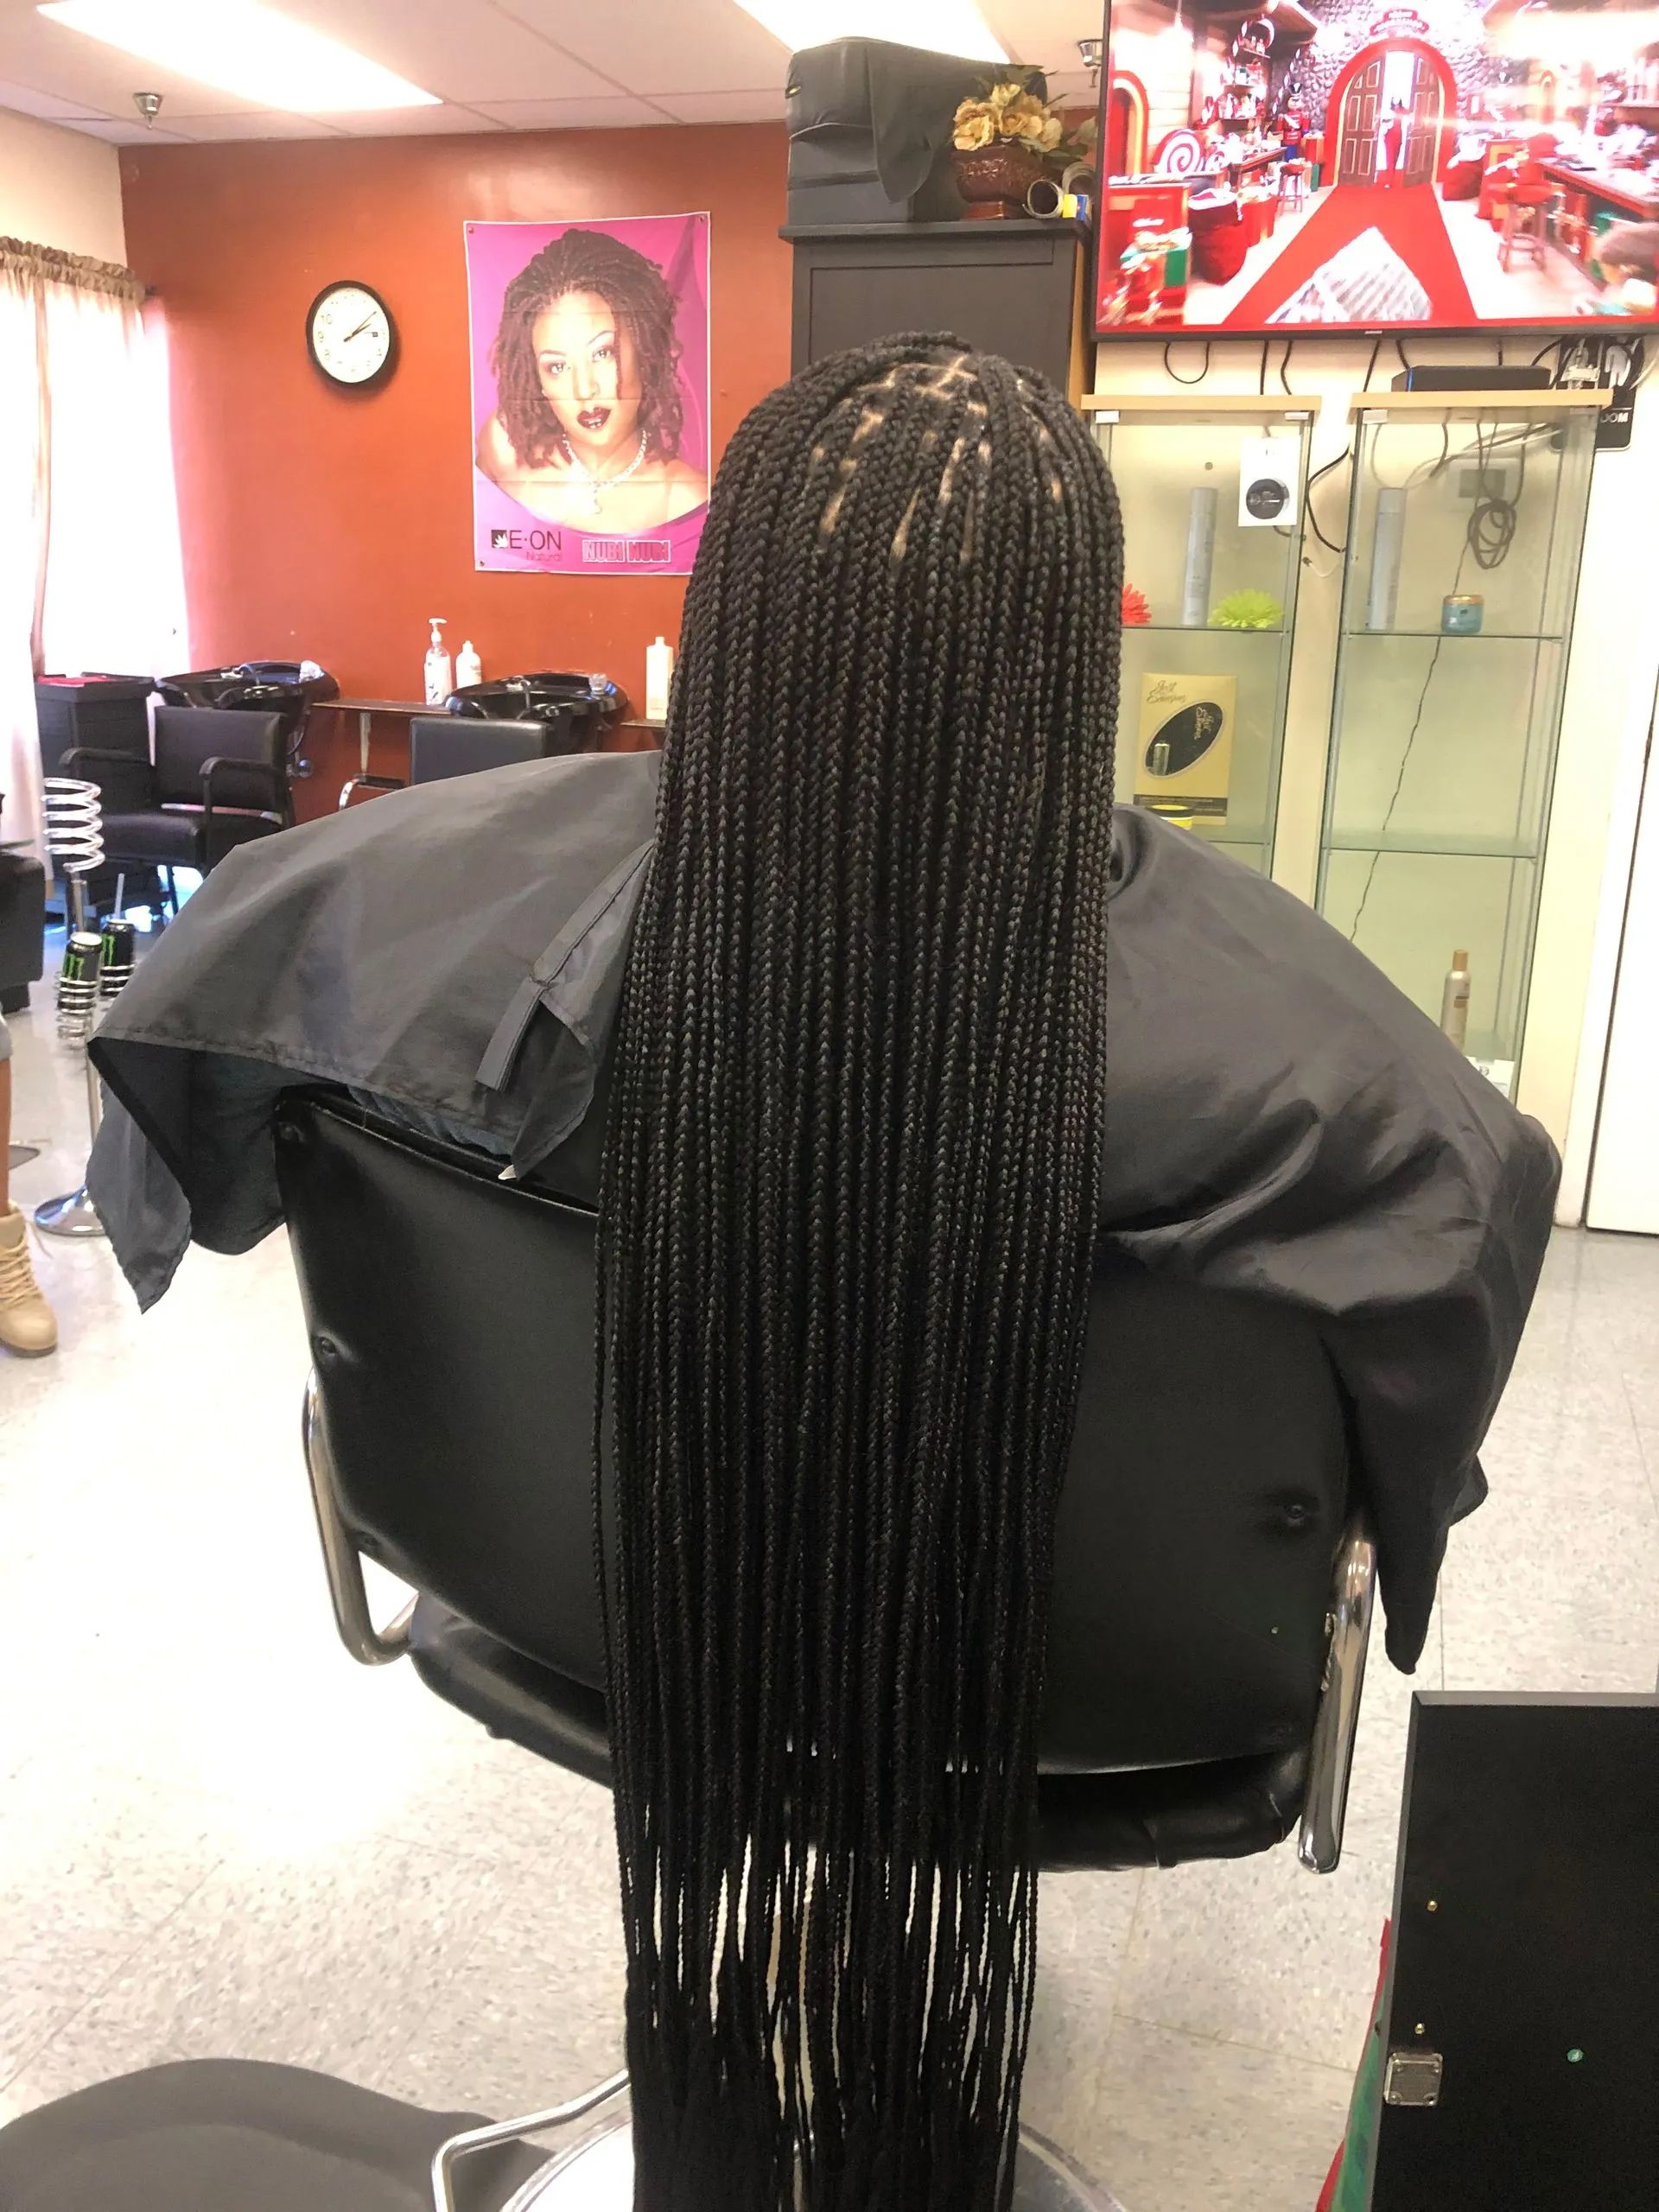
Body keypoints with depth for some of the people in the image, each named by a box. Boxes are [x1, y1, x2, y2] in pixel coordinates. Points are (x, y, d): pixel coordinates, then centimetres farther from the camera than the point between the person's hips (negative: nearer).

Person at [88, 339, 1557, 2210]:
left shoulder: (522, 884, -29)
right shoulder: (1206, 970, -33)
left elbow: (198, 971, -9)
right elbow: (1488, 1174, -16)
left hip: (648, 1591, 2)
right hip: (1034, 1633, -1)